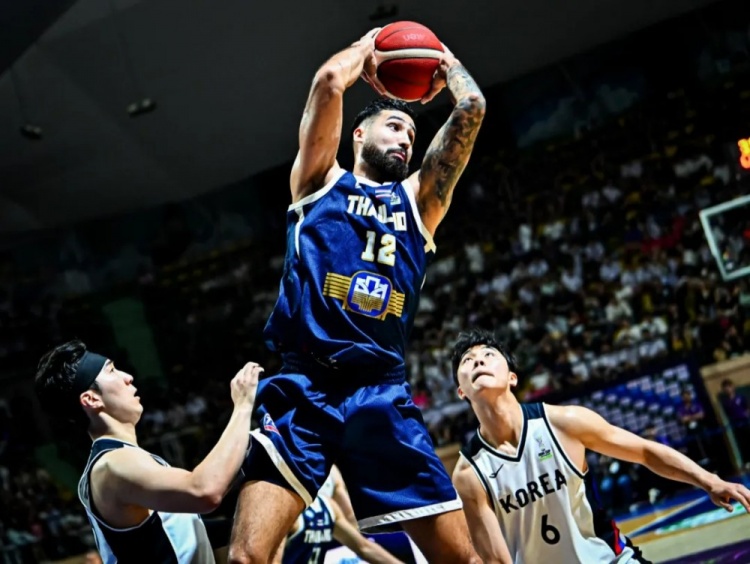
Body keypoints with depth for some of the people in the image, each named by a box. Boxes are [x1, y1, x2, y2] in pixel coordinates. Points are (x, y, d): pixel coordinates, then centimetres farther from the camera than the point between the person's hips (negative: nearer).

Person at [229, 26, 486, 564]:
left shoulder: (418, 197, 22)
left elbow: (472, 107, 14)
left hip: (382, 395, 3)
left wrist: (440, 55, 29)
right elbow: (329, 82, 1)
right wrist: (368, 46, 19)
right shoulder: (321, 180, 16)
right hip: (304, 388, -3)